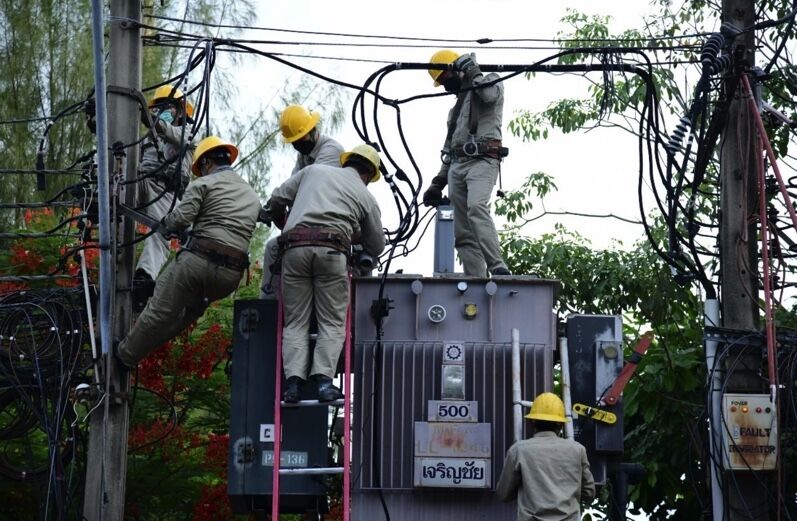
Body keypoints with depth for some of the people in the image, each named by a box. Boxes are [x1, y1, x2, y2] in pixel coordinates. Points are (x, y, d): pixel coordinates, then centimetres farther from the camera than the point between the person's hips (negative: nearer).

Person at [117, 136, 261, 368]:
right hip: (231, 275, 6)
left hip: (199, 260, -6)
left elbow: (181, 217, -9)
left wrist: (163, 225, 13)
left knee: (159, 312, 4)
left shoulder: (204, 184, 4)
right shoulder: (253, 196, 24)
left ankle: (125, 356, 11)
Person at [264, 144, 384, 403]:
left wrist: (283, 226, 40)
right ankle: (323, 379, -12)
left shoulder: (314, 170, 24)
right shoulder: (366, 197, 21)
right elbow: (377, 246, 26)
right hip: (332, 248, -2)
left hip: (294, 247, 2)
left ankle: (293, 380, -9)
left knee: (295, 322, 6)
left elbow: (276, 201, 21)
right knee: (332, 323, 5)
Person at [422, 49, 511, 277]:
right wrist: (438, 182, 25)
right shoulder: (458, 105, 32)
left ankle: (498, 268, -40)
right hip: (457, 166, 8)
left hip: (482, 162, -8)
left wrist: (472, 72, -4)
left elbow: (489, 93, -18)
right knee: (463, 233, -3)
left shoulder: (491, 82, 10)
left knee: (477, 207, -32)